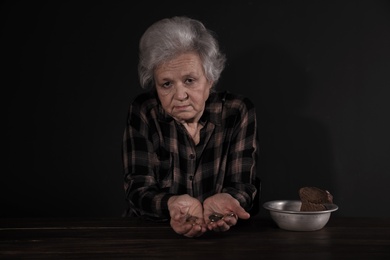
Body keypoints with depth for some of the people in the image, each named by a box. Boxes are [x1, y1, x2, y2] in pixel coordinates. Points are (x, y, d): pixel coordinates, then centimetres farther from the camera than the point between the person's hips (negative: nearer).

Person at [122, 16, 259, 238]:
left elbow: (243, 186, -8)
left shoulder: (238, 112, -6)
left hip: (224, 237, 1)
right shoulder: (144, 112, -6)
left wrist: (222, 202, -30)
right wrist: (173, 204, -30)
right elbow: (138, 189, -10)